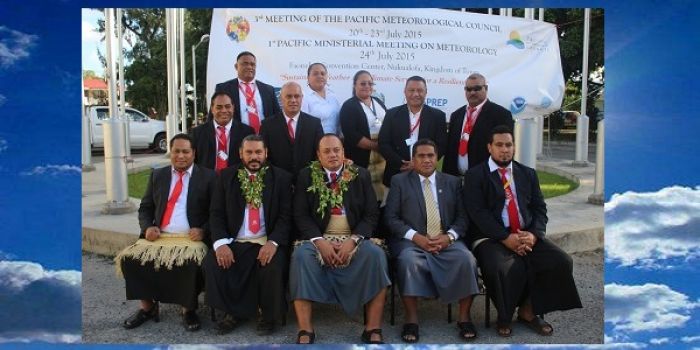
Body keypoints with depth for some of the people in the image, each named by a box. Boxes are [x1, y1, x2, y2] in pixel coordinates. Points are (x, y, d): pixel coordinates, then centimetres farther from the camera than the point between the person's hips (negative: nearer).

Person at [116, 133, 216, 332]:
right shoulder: (157, 175, 16)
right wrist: (147, 227, -3)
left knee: (190, 263, -33)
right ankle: (147, 307, 2)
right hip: (159, 236, 4)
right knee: (130, 258, -18)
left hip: (191, 238, -4)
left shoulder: (208, 177, 4)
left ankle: (189, 310, -7)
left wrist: (203, 230, -17)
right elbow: (145, 208, 17)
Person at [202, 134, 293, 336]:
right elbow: (216, 213, 3)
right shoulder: (226, 176, 9)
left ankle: (269, 317, -1)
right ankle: (232, 312, 2)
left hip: (267, 242, -2)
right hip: (234, 242, 2)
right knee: (212, 263, -23)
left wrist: (273, 242, -21)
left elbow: (286, 216, -4)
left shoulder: (281, 178, 3)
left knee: (273, 267, -30)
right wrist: (221, 243, -14)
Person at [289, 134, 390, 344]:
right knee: (301, 255, -31)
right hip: (318, 239, 0)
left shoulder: (361, 175, 8)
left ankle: (373, 330, -21)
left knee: (376, 254, -30)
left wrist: (352, 240, -15)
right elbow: (301, 215, 1)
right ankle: (305, 331, -23)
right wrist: (319, 241, -16)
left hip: (355, 239, 0)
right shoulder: (307, 176, 7)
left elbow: (371, 214, 2)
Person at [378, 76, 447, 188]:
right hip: (397, 174, 0)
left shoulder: (437, 115, 4)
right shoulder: (392, 114, 4)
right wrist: (401, 164, -13)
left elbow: (441, 145, -1)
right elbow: (383, 144, -1)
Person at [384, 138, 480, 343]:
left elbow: (462, 217, 8)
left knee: (467, 259, -27)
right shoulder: (399, 181, 8)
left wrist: (449, 236, -12)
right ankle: (411, 320, -21)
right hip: (412, 241, -2)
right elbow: (390, 217, 0)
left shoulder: (453, 182, 15)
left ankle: (464, 317, -11)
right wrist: (416, 237, -14)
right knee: (408, 260, -34)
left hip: (446, 241, 2)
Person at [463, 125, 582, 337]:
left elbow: (539, 208, 10)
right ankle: (504, 317, -2)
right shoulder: (475, 175, 1)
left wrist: (534, 234, -10)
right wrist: (505, 238, -19)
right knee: (504, 269, -34)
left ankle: (528, 311, 3)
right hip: (491, 237, -5)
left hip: (527, 235, 5)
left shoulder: (528, 174, 17)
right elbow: (477, 213, -9)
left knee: (561, 262, -17)